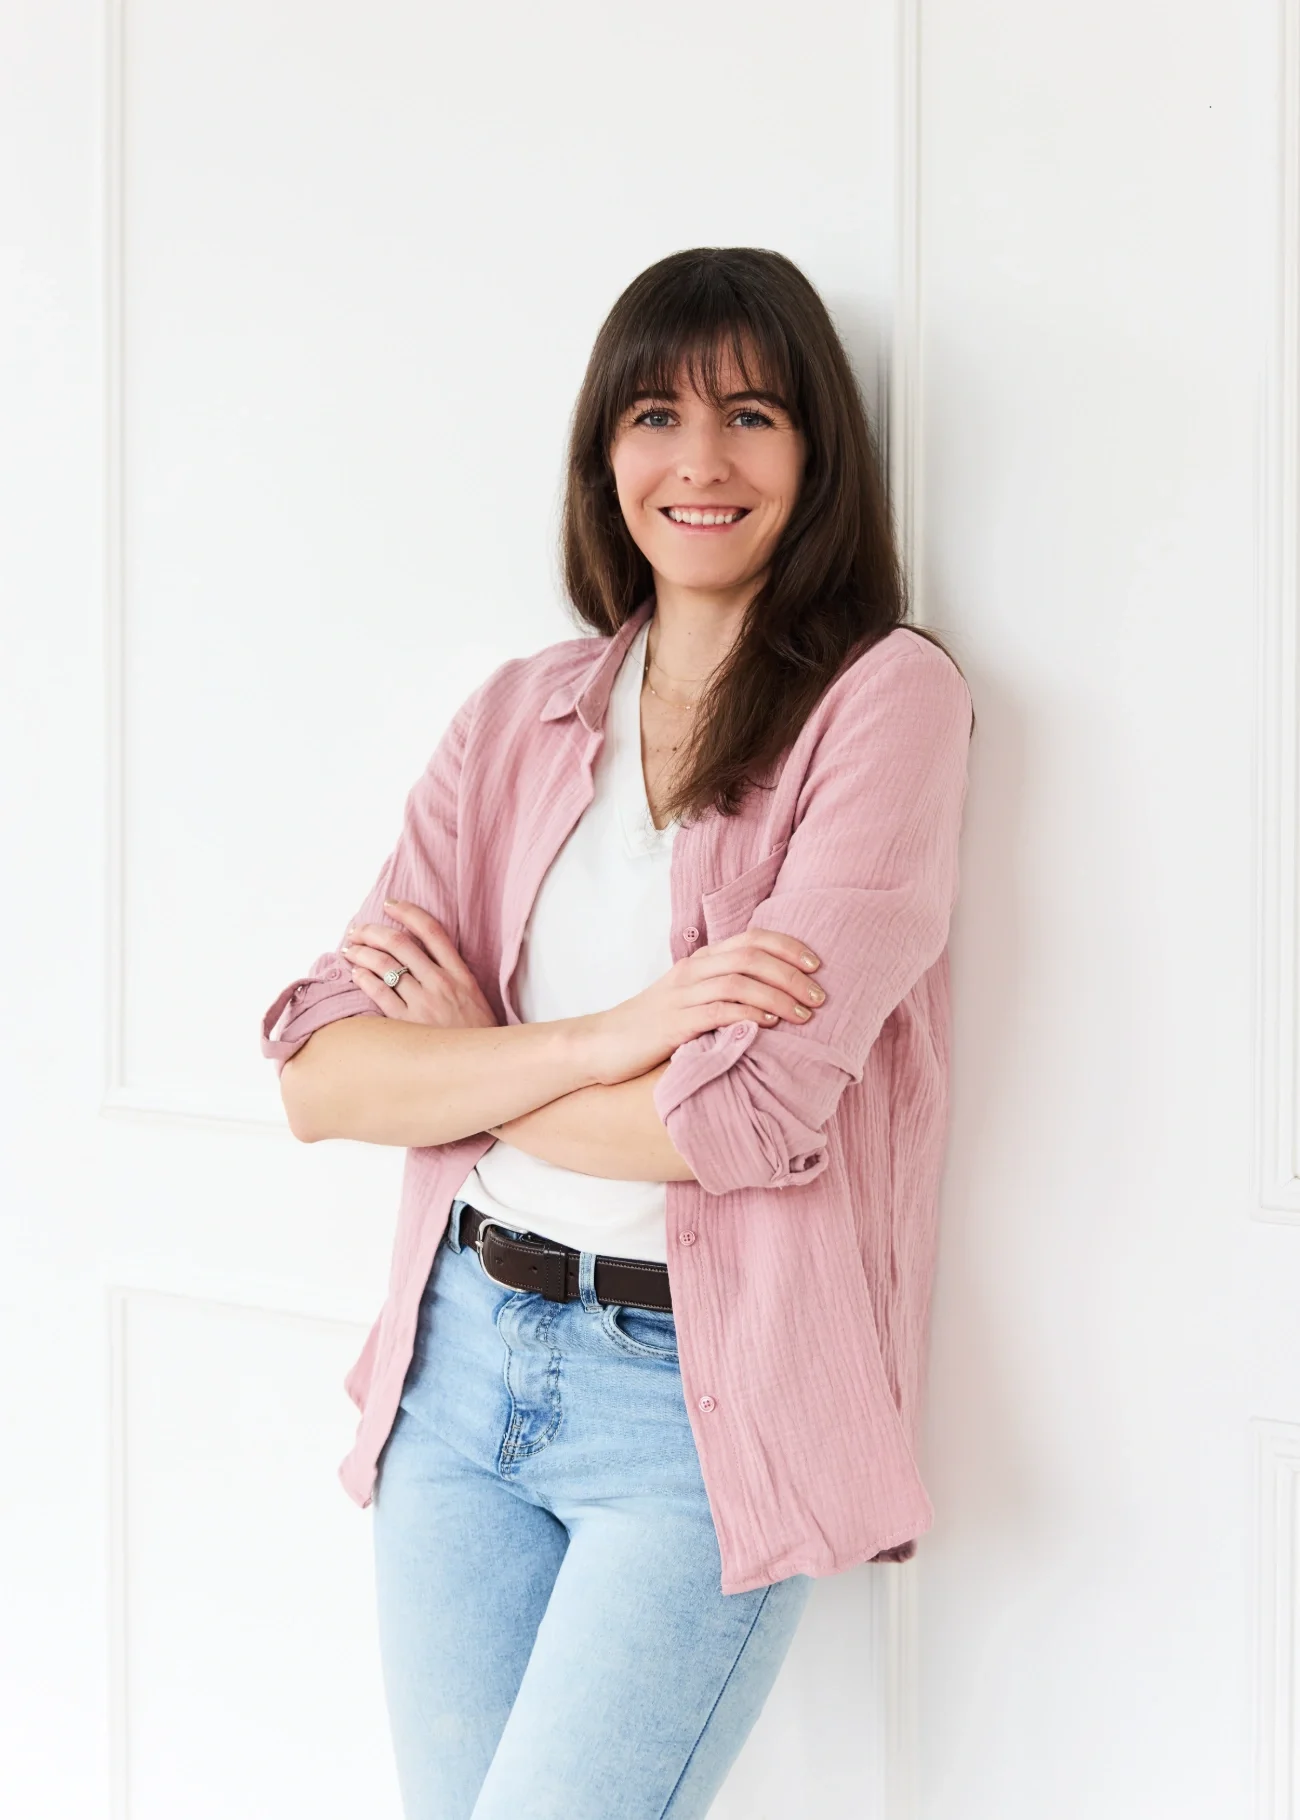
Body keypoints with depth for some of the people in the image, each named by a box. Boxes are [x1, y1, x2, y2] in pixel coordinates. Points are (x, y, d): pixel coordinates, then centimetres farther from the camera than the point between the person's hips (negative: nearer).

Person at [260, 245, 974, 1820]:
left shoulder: (887, 697, -7)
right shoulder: (519, 714, 7)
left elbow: (755, 1111, -18)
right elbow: (318, 1076, -3)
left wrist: (470, 1060, -3)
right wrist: (605, 1038, -17)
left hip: (708, 1399, -4)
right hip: (462, 1352, 5)